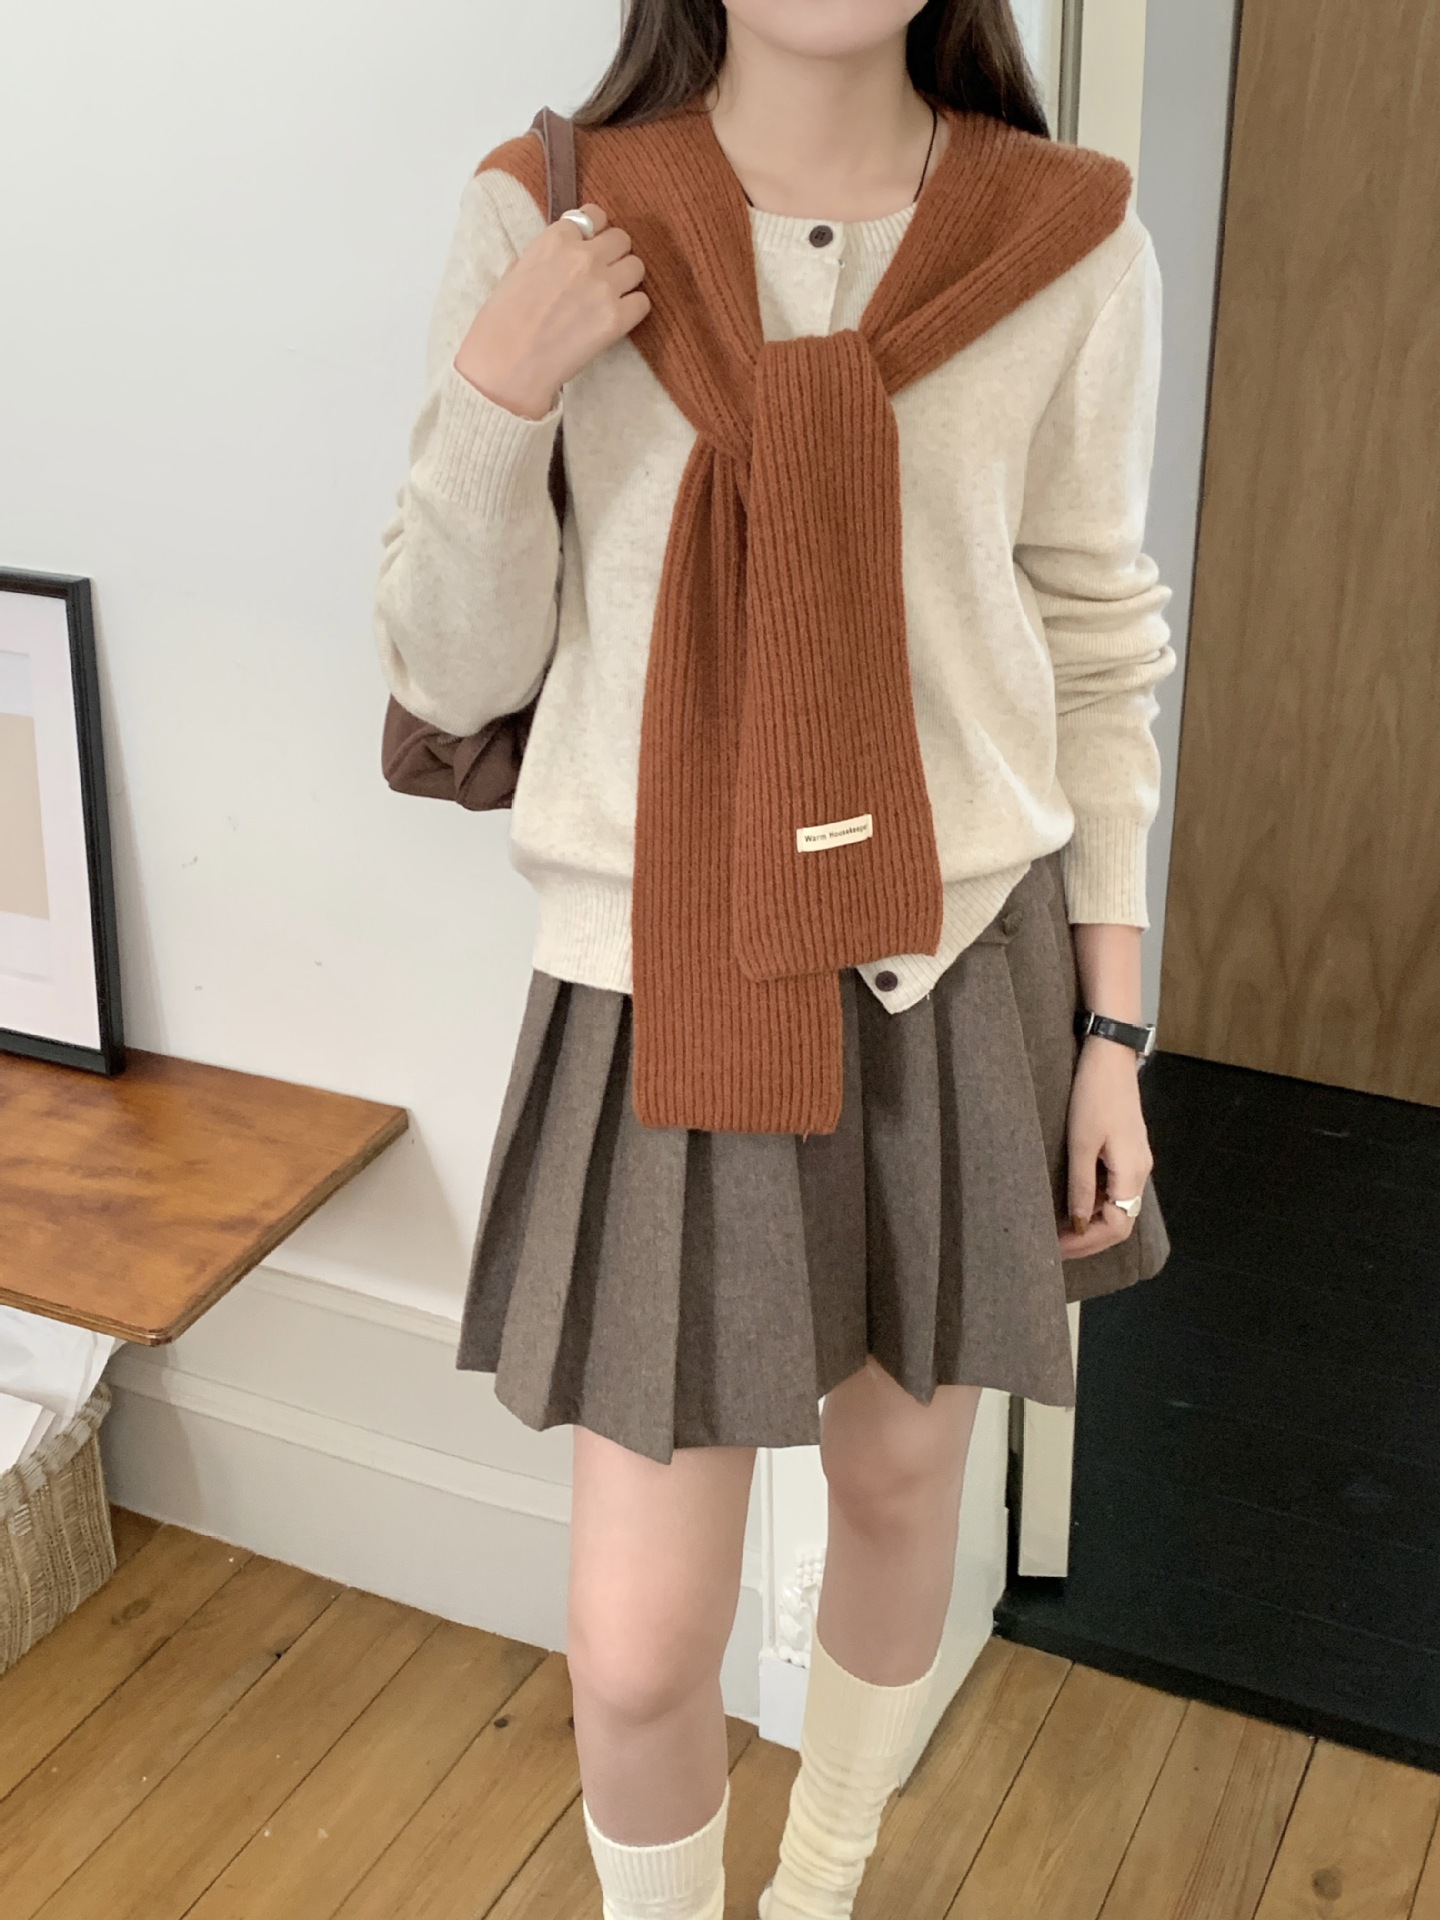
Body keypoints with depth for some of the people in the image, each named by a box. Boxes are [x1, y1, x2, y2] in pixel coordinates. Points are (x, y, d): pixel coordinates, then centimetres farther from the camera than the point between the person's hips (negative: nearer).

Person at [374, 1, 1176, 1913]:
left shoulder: (1071, 250, -5)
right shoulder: (548, 226, -7)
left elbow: (1096, 659, 4)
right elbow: (457, 673, -2)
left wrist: (1112, 1029, 3)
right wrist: (496, 389, -19)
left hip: (961, 978, 2)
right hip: (663, 999, -1)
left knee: (899, 1483, 21)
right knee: (637, 1651, 0)